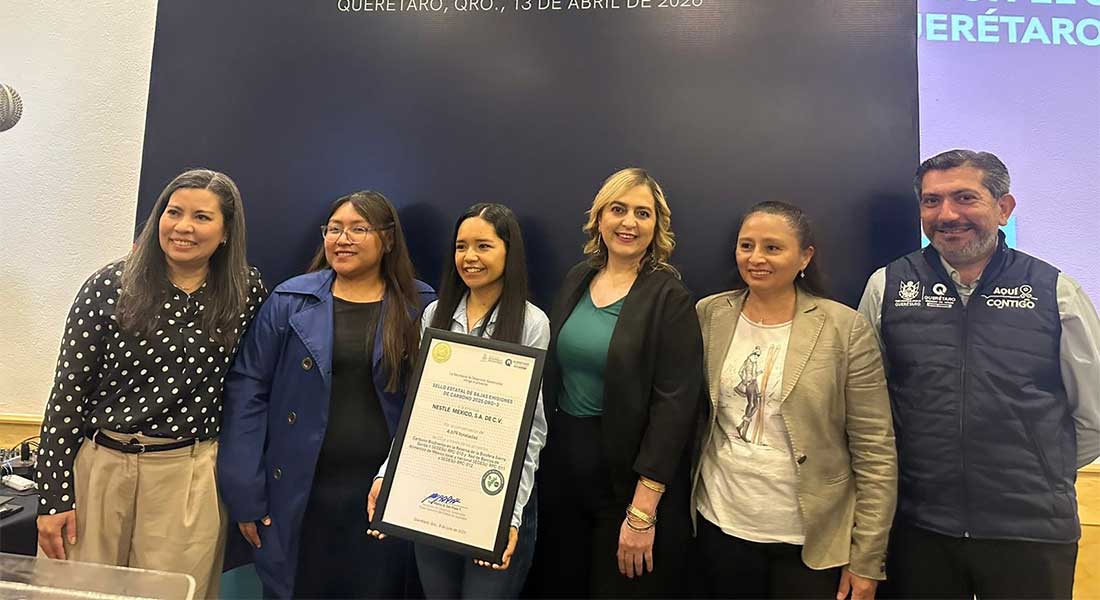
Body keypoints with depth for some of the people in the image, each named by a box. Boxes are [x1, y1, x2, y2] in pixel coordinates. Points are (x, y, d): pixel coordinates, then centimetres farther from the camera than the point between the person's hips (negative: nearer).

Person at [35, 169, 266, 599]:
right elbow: (68, 391, -3)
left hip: (188, 475, 0)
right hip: (97, 465, 1)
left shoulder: (247, 293, -3)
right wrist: (53, 496, -3)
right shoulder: (109, 286, -4)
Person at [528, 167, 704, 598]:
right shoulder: (577, 280, 4)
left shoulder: (669, 298, -12)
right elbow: (552, 373, 10)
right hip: (561, 462, 5)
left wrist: (643, 510, -19)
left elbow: (674, 404, -16)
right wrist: (541, 455, 7)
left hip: (629, 473, -5)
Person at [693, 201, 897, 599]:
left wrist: (867, 560, -8)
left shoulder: (846, 328, -10)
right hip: (721, 526, 3)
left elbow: (875, 451, -8)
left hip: (812, 538, -2)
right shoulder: (709, 315, -2)